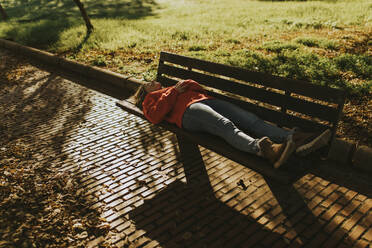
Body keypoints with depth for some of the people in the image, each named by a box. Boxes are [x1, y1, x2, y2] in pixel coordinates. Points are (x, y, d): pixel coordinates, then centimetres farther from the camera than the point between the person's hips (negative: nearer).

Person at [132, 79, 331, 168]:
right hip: (189, 110, -6)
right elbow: (156, 116, 2)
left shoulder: (173, 90, 44)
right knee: (226, 126, -37)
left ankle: (294, 139, -37)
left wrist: (186, 84, 12)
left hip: (207, 101, 6)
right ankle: (263, 148, -61)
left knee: (249, 118, -19)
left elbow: (200, 90, 32)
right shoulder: (150, 99, 27)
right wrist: (174, 91, 4)